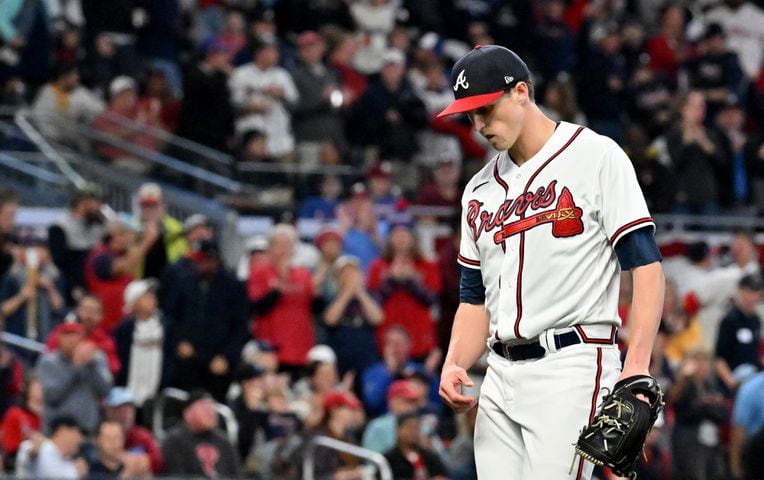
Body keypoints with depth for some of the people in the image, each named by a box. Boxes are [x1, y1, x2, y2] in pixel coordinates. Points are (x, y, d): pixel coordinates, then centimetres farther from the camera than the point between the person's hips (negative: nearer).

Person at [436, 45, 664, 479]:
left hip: (573, 366, -7)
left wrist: (636, 368, -19)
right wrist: (454, 365, 2)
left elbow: (646, 265, -8)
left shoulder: (596, 157, -1)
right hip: (502, 377, 7)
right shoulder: (481, 190, 19)